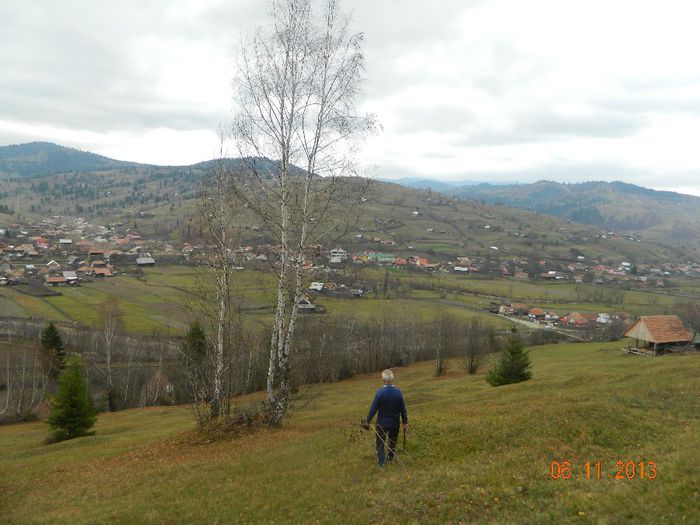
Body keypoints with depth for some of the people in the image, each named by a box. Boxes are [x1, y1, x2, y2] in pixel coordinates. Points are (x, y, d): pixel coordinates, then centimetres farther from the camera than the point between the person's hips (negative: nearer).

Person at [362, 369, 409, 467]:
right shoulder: (398, 392, -13)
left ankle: (381, 461, 16)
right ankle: (390, 457, 43)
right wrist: (405, 422, 7)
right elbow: (403, 410, -6)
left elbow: (373, 409, -16)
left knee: (380, 442, 15)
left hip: (382, 423, -3)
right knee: (392, 441, 24)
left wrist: (367, 421, -4)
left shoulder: (380, 392, -21)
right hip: (394, 423, 3)